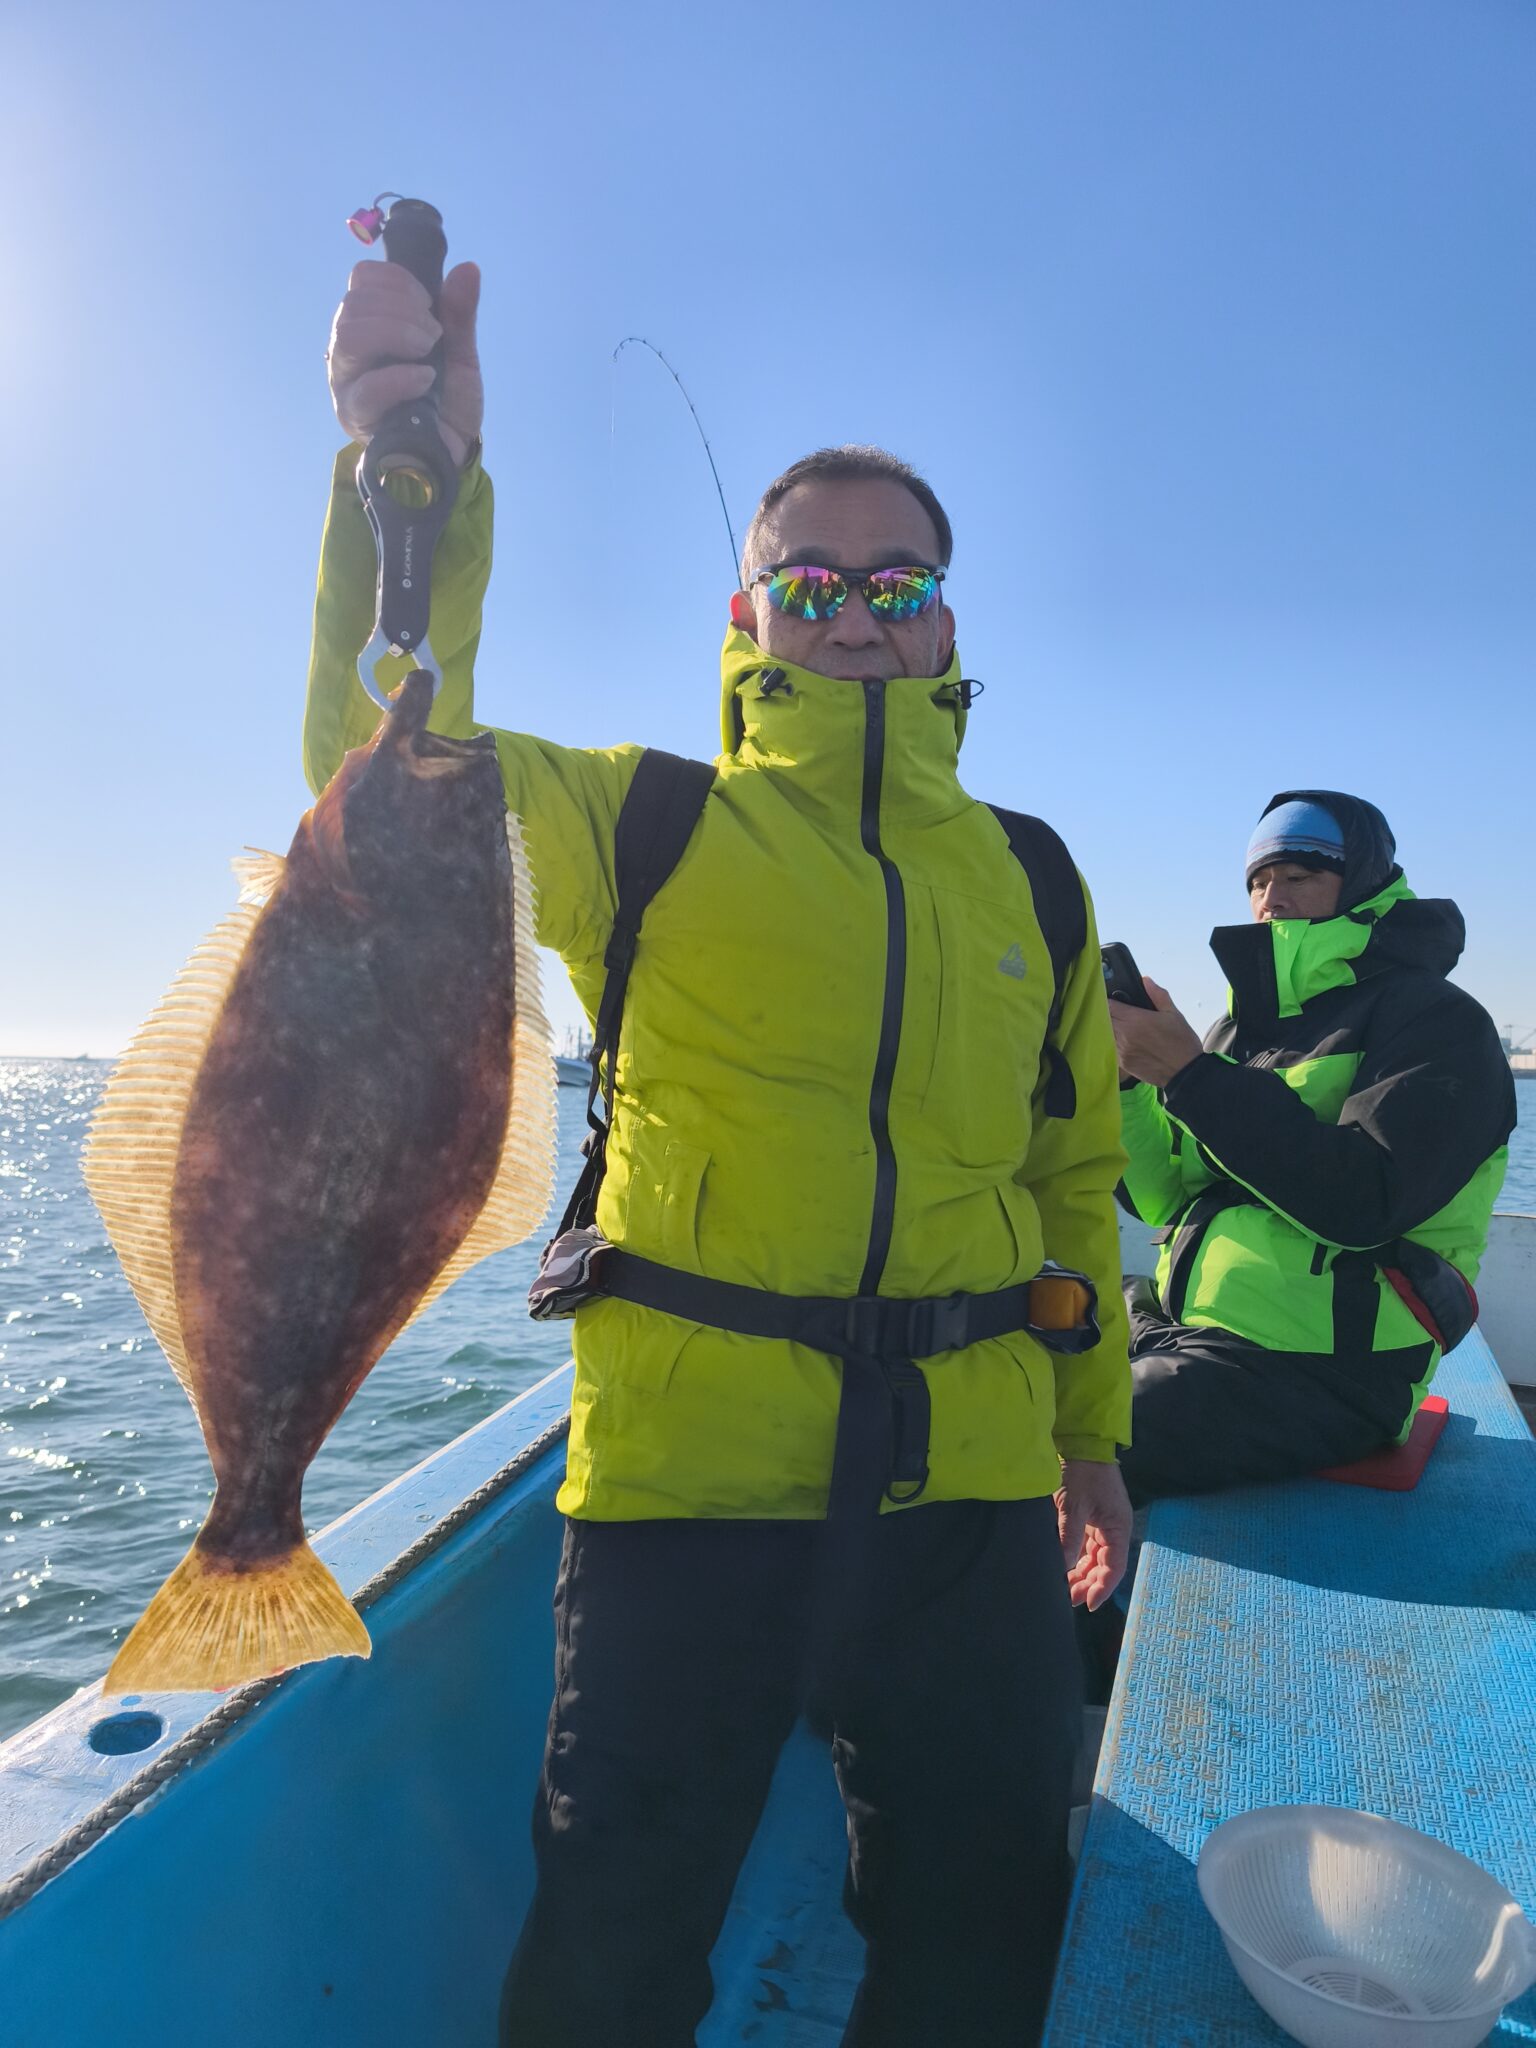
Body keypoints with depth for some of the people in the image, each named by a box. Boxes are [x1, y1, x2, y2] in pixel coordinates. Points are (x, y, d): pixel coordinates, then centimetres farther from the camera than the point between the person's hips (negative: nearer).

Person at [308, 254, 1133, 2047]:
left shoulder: (1028, 877, 11)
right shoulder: (650, 823, 1)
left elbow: (1072, 1175, 15)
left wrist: (1092, 1425, 18)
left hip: (971, 1476, 4)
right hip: (687, 1460, -3)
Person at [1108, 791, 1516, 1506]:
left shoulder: (1435, 1022, -5)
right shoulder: (1249, 1024, 15)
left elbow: (1363, 1203, -21)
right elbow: (1170, 1200, 12)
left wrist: (1190, 1073, -20)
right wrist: (1124, 1079, -4)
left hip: (1316, 1373, -7)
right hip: (1184, 1324, 7)